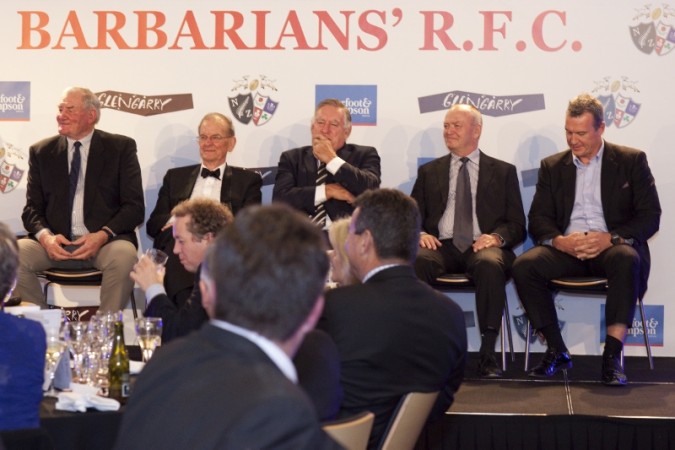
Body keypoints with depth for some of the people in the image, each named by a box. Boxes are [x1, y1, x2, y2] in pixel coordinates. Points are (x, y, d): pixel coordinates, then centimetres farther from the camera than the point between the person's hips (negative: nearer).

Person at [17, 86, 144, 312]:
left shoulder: (121, 148, 6)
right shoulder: (41, 152, 13)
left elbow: (135, 207, 1)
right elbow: (32, 208, 11)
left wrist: (103, 235, -17)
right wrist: (45, 236, -12)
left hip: (105, 242, -2)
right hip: (55, 243, 2)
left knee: (124, 255, -36)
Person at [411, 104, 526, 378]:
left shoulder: (503, 172, 17)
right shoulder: (429, 172, 23)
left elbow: (517, 226, 11)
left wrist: (497, 236, -12)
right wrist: (420, 234, -8)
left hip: (483, 246, -1)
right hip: (442, 245, 2)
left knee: (490, 263, -39)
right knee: (416, 261, -35)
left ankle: (488, 353, -35)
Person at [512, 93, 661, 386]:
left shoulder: (632, 161, 8)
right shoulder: (552, 166, 17)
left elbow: (650, 216, 1)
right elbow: (538, 219, 11)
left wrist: (611, 238, -17)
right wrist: (559, 240, -14)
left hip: (611, 246, -2)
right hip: (566, 248, 3)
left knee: (627, 259, -39)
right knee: (524, 265, -27)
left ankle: (612, 356, -38)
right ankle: (556, 351, -17)